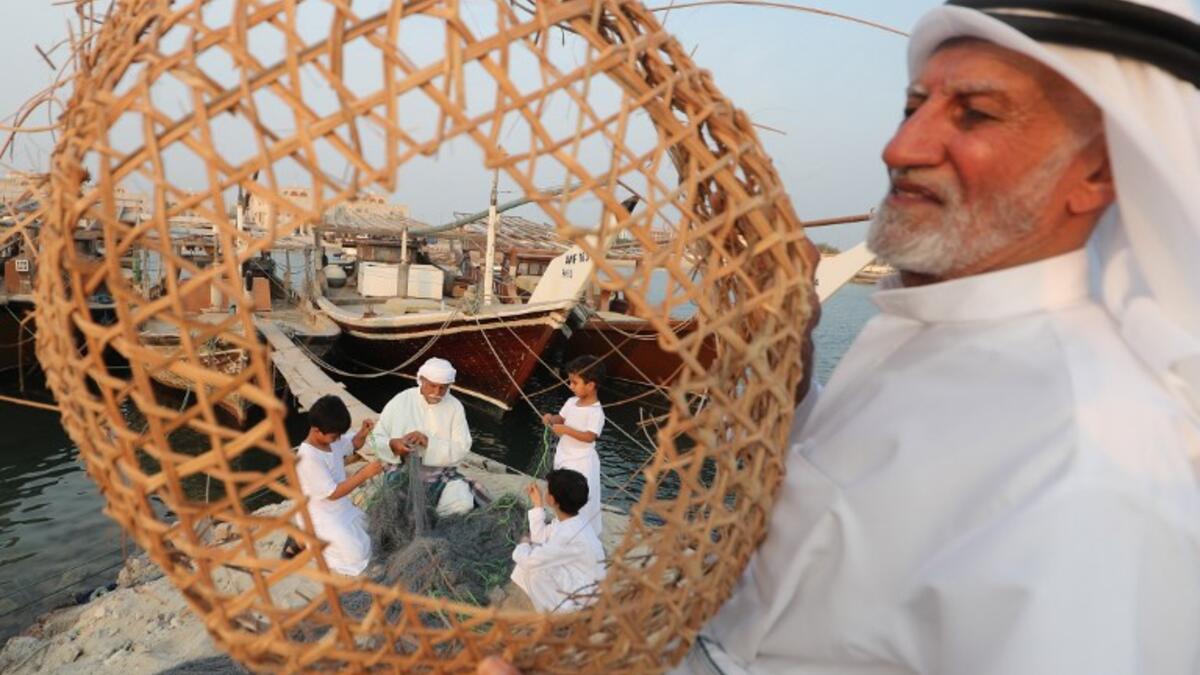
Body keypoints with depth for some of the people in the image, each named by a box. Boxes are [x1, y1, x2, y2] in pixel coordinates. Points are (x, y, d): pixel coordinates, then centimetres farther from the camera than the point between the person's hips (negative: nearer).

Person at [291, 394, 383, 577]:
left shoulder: (331, 437, -9)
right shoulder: (309, 458, -32)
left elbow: (354, 444, 11)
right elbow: (333, 493, -27)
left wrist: (363, 433, -12)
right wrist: (365, 473, -29)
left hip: (341, 509, 8)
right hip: (321, 519, -8)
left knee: (368, 538, 19)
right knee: (358, 557, -6)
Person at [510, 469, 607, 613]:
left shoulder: (570, 535, -33)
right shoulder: (566, 521, -6)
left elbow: (528, 560, -30)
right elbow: (541, 539, 10)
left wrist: (523, 545, -8)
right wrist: (537, 505, 5)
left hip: (581, 601, -9)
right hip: (574, 582, 9)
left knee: (533, 566, -19)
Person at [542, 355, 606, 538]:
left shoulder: (596, 411, -23)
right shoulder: (571, 402, 0)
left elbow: (589, 436, -28)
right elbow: (561, 418, 11)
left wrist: (566, 430, -31)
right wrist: (551, 418, -11)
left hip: (581, 462, -8)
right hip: (564, 456, 8)